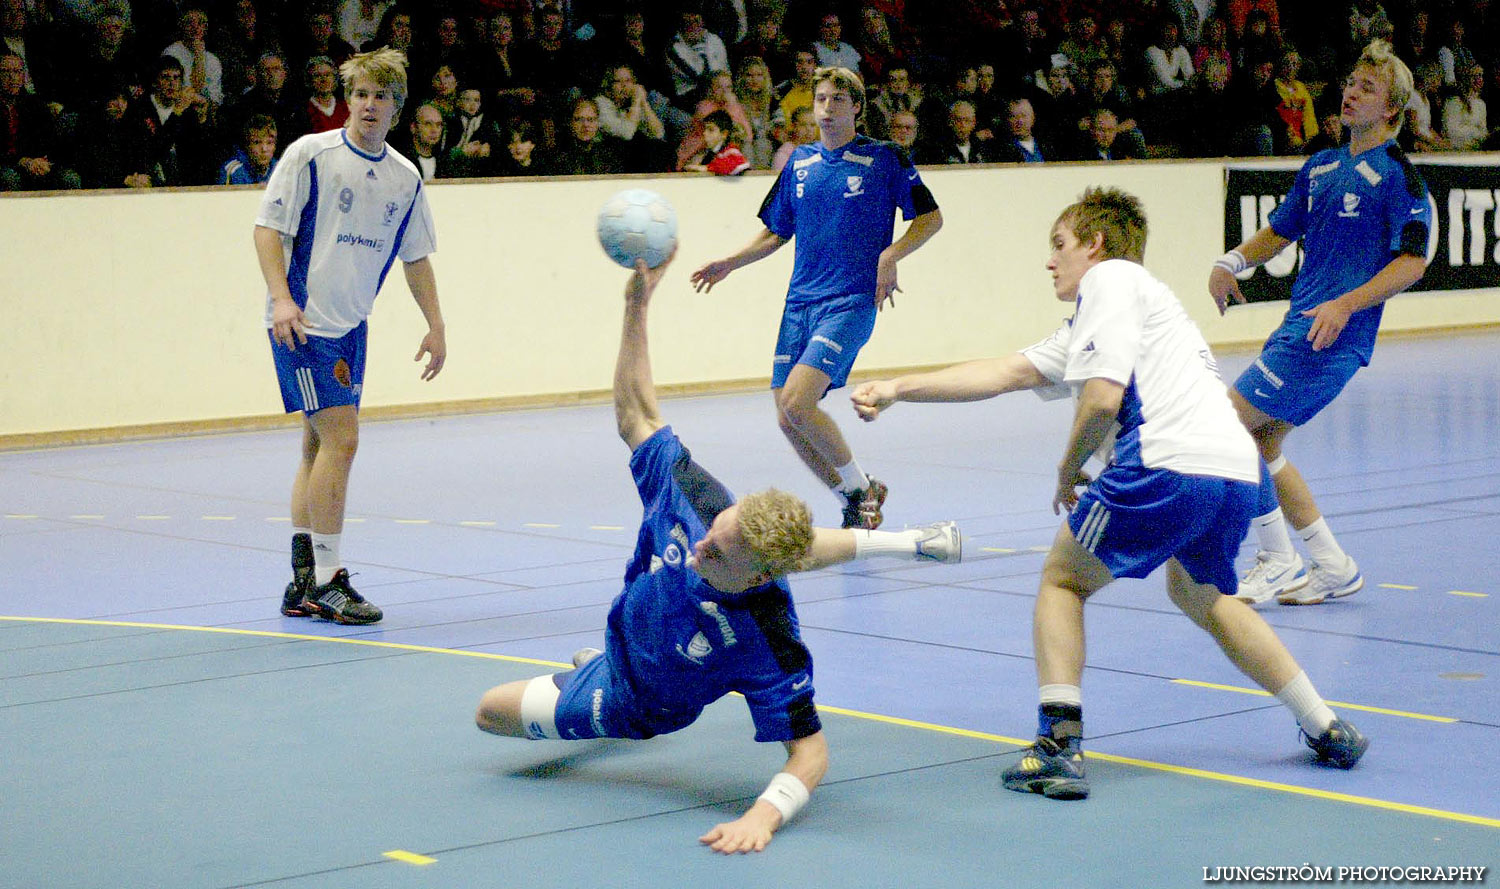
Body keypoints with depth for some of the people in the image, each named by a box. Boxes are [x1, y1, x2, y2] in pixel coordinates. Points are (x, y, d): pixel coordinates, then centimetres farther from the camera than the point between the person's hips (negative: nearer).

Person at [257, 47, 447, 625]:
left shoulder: (405, 178, 9)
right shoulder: (310, 154, -7)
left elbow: (416, 257, 18)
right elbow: (268, 228, -8)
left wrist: (436, 326, 13)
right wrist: (281, 297, -19)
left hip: (350, 326, 6)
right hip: (303, 322, -6)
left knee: (320, 445, 9)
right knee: (340, 438, -14)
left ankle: (302, 586, 13)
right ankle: (326, 578, -9)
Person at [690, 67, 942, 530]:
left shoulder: (884, 159, -1)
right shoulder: (800, 162, 13)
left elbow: (931, 217, 3)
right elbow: (775, 232, 21)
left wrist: (890, 255, -12)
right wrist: (729, 262, 7)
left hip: (851, 301, -6)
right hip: (800, 302, 6)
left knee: (797, 402, -21)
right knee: (788, 420, 1)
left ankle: (860, 486, -1)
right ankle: (854, 499, 19)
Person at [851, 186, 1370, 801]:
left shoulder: (1109, 277, 4)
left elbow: (1102, 399, -9)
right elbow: (1006, 372, 27)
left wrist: (1068, 470, 8)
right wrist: (897, 389, 25)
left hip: (1169, 462, -9)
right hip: (1237, 470, 9)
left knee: (1062, 579, 9)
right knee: (1197, 593, 33)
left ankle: (1058, 745, -3)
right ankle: (1327, 730, 33)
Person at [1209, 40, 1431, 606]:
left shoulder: (1397, 174, -8)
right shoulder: (1321, 167, 15)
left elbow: (1413, 262, -14)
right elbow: (1279, 232, 25)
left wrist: (1347, 304, -24)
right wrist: (1232, 262, 6)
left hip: (1333, 335, -8)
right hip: (1301, 327, 8)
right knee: (1260, 443, 10)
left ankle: (1278, 560, -1)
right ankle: (1332, 567, 18)